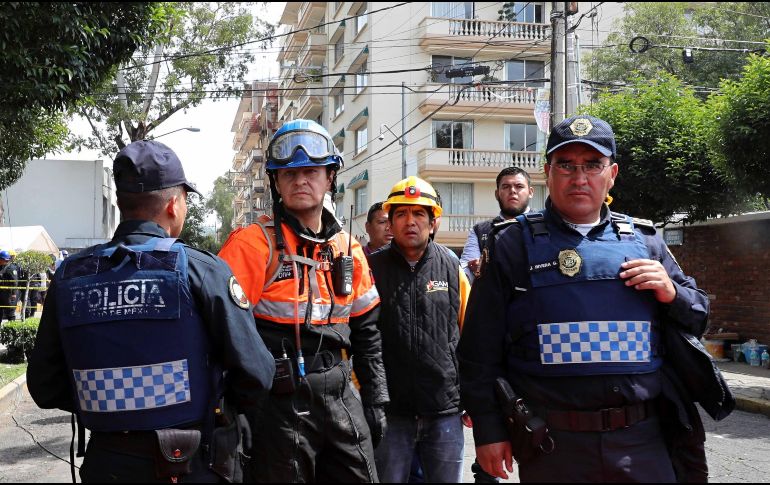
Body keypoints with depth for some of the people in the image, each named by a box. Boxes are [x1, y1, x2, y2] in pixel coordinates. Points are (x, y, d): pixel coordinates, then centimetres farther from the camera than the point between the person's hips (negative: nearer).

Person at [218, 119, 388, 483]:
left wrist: (375, 400, 12)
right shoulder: (254, 244, -10)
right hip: (279, 404, -5)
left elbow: (365, 333, 15)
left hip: (341, 398, 6)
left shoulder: (348, 248, 8)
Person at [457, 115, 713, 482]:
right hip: (550, 443, -2)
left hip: (642, 440, 2)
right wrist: (487, 429, -2)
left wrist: (672, 294, -4)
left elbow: (697, 317, 17)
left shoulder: (644, 240, 9)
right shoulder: (514, 244, 1)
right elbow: (481, 348, 1)